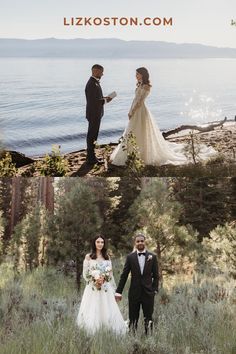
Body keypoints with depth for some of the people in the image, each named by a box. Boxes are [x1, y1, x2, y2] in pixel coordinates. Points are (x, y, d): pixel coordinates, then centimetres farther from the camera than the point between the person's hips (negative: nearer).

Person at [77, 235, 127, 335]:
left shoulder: (107, 257, 13)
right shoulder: (88, 257, 4)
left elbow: (110, 274, 12)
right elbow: (85, 274, 0)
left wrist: (113, 289, 3)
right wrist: (95, 279, -13)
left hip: (106, 289, 3)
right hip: (92, 289, -2)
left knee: (108, 313, -3)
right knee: (92, 313, -6)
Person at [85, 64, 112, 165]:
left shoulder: (95, 82, 10)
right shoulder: (92, 84, -22)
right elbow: (93, 101, -26)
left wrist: (104, 98, 4)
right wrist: (105, 100, -15)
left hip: (96, 114, 10)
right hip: (94, 114, -10)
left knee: (93, 135, 17)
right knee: (92, 136, -2)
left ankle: (91, 156, 27)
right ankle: (91, 158, 5)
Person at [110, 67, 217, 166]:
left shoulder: (146, 87, -14)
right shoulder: (139, 85, 12)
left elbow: (140, 101, -19)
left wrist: (132, 112, -18)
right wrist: (130, 111, 10)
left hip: (141, 112, -9)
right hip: (135, 112, 9)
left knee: (144, 135, -3)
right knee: (131, 135, 12)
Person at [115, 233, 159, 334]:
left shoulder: (152, 257, 4)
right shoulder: (130, 257, 2)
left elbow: (156, 275, 7)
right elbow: (124, 275, 2)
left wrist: (155, 289, -2)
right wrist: (118, 291, -1)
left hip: (148, 292, 0)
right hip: (134, 292, 0)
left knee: (148, 318, 3)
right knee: (133, 318, 4)